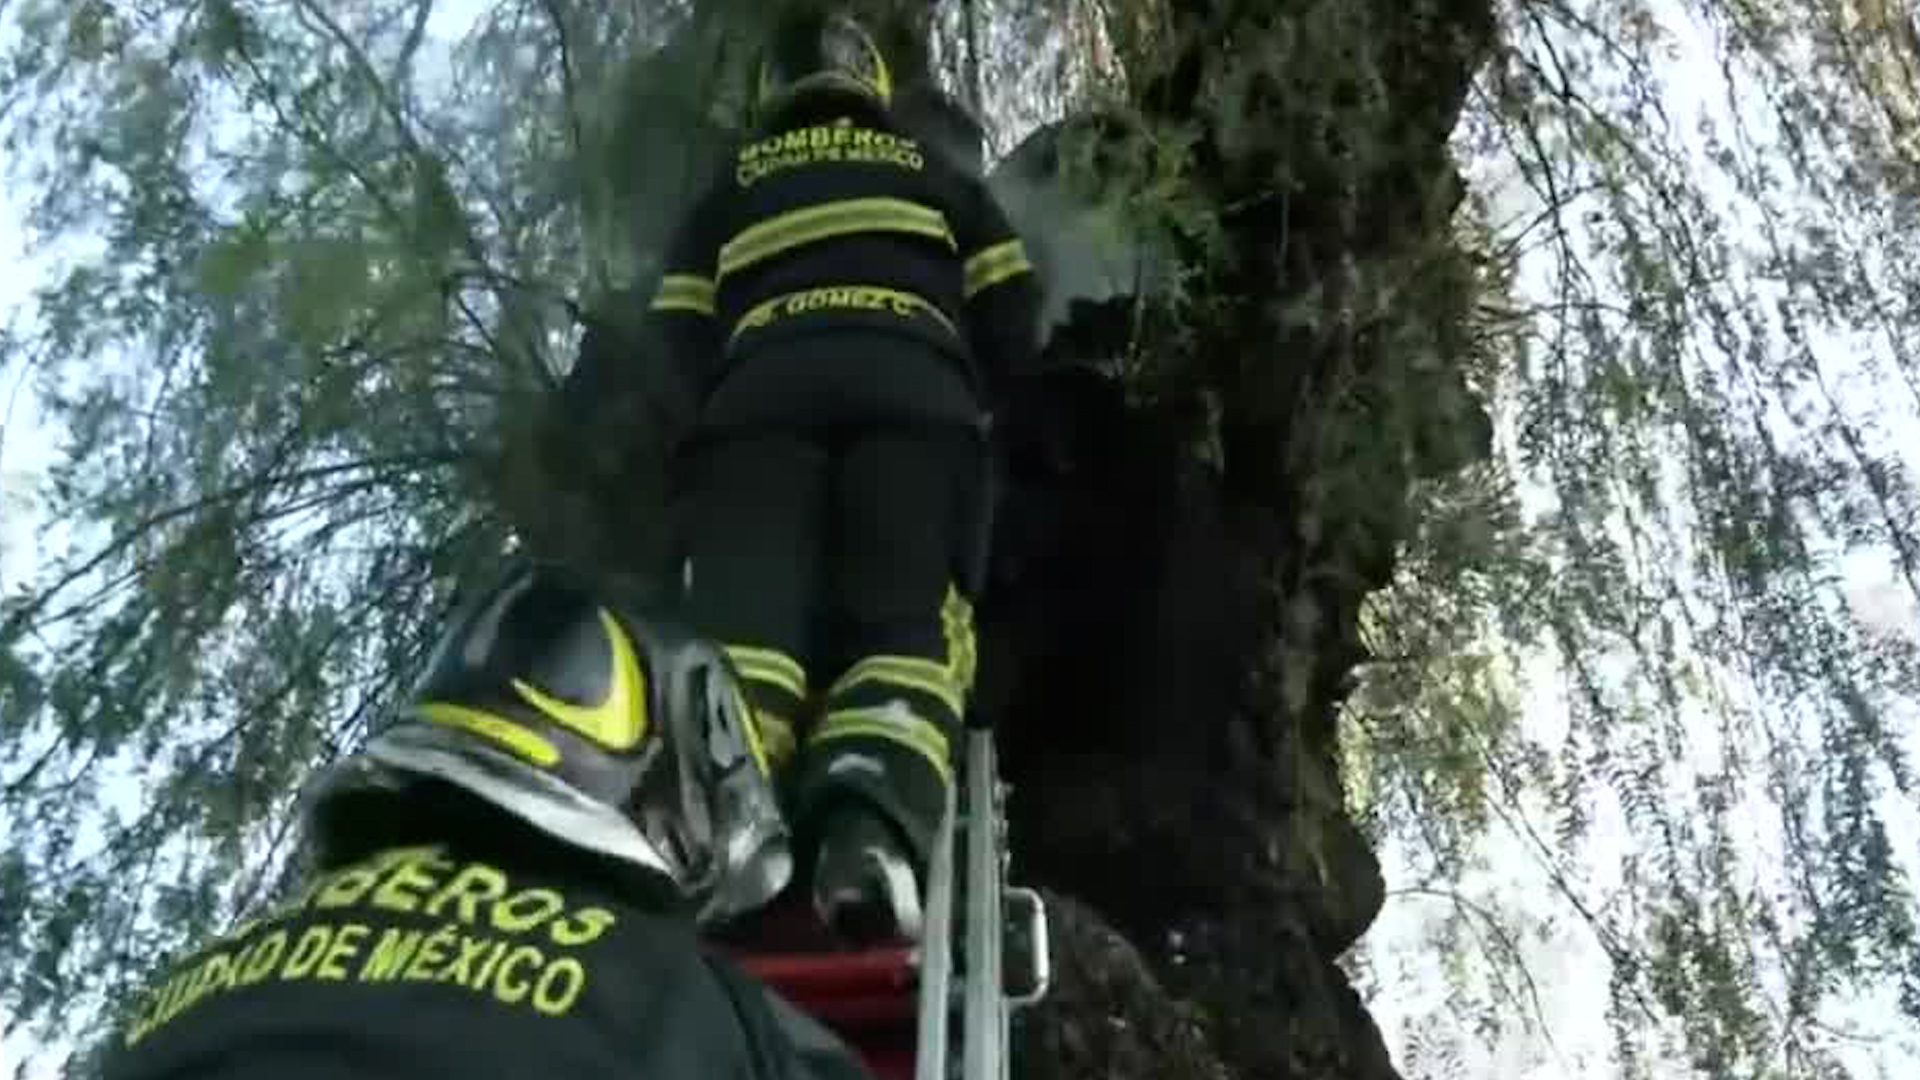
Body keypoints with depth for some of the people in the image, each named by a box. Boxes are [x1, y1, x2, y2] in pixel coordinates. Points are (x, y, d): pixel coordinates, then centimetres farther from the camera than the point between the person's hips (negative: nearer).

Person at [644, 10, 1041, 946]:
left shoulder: (729, 188, 32)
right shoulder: (936, 169, 31)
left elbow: (676, 342, 21)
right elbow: (1012, 318, 23)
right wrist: (976, 404, 39)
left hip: (761, 387, 1)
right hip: (911, 384, 0)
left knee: (743, 622, -15)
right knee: (906, 627, -12)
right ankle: (872, 830, -41)